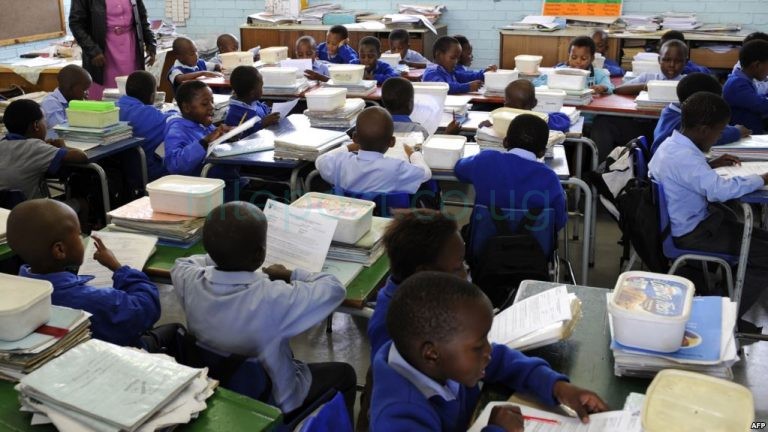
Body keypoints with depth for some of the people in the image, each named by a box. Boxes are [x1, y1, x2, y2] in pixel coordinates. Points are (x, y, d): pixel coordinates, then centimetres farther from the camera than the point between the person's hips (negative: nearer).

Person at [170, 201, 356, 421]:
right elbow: (335, 288, -20)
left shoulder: (191, 282, -23)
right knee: (344, 374, 19)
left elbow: (182, 263, 4)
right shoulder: (274, 299, -38)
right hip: (272, 402, -5)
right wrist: (291, 275, -8)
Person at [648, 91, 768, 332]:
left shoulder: (673, 144, 2)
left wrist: (712, 164, 10)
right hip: (691, 234, -10)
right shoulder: (683, 158, -30)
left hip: (684, 221, 10)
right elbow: (721, 190, -36)